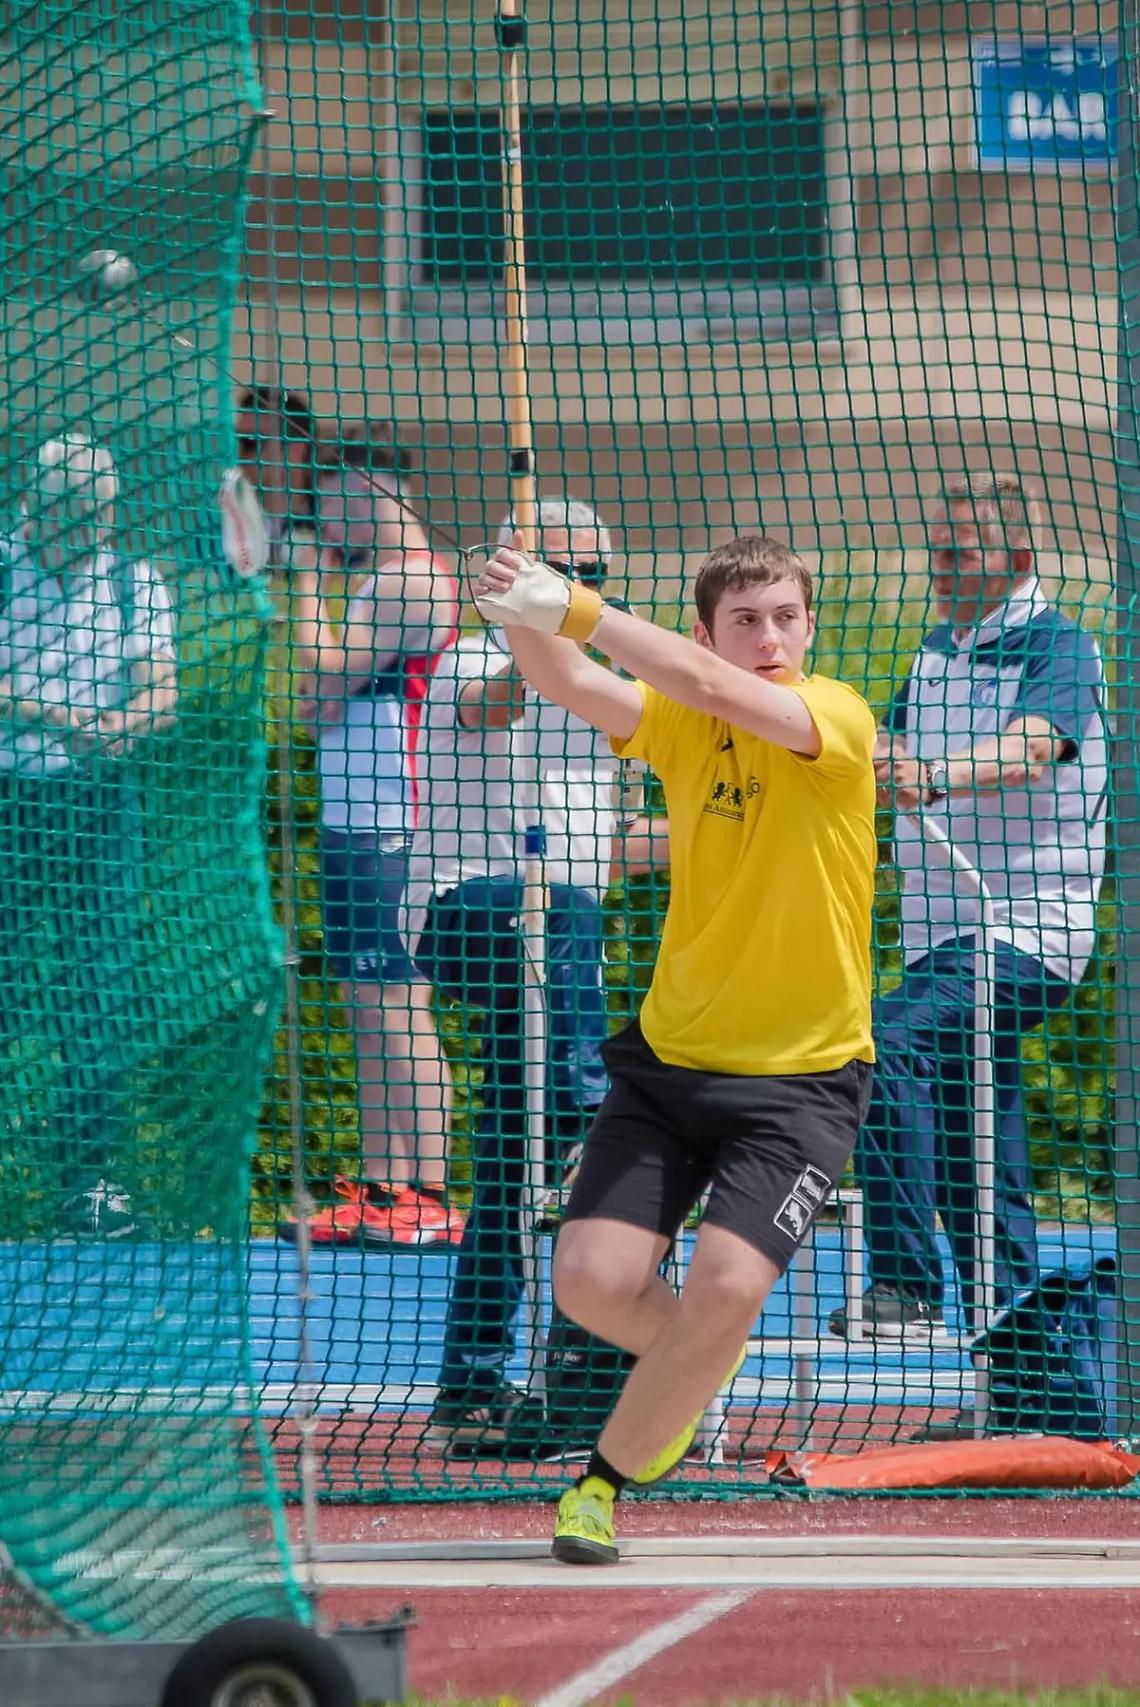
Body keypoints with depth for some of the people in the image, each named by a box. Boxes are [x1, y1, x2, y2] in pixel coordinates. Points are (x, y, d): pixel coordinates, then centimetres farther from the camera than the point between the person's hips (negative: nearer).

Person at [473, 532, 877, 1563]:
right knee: (593, 1279, -9)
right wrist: (526, 617, -37)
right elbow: (572, 685, -16)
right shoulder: (683, 726, 2)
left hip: (803, 1073, -4)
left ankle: (606, 1479, 2)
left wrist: (577, 607, -33)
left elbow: (707, 686, -28)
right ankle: (695, 1371, 26)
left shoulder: (836, 718, -10)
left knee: (727, 1287, -20)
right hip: (670, 1056, 4)